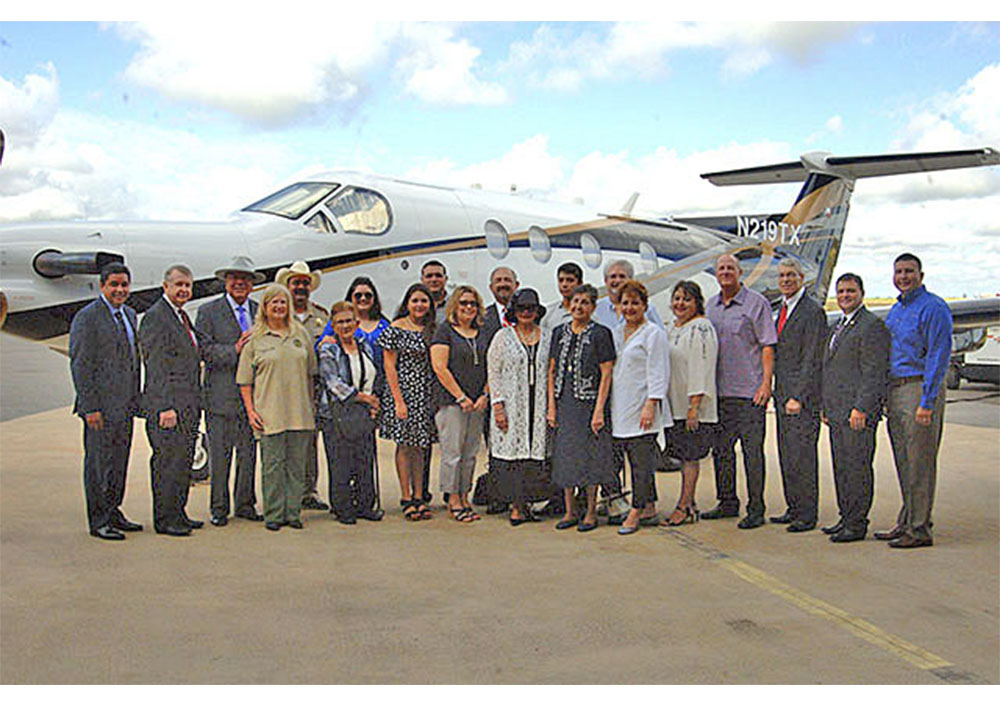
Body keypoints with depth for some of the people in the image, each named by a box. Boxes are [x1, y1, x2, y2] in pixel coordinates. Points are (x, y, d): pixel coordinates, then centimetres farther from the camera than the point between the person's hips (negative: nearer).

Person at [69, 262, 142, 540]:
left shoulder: (130, 314, 14)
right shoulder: (86, 318, -10)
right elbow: (80, 366, -13)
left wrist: (136, 399, 16)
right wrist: (90, 407, -17)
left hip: (125, 404, 8)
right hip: (101, 406, -8)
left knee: (119, 461, 13)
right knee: (99, 462, -1)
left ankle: (113, 513, 24)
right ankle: (98, 521, 7)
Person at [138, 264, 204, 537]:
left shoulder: (183, 316, 18)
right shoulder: (155, 317, -11)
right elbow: (156, 368, -16)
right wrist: (165, 407, -21)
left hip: (188, 405, 9)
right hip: (167, 404, -9)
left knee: (184, 461, 13)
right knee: (168, 461, -3)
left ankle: (178, 514, 22)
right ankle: (164, 519, 6)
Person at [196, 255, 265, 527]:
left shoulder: (260, 312, 13)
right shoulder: (209, 312, 3)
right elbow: (204, 350, -8)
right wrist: (234, 350, -18)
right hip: (221, 395, -3)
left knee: (248, 453, 8)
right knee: (220, 454, 2)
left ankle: (245, 504, 19)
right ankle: (219, 508, 12)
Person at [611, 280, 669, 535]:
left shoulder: (653, 334, -5)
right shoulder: (616, 332, 16)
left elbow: (658, 374, -11)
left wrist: (650, 405, -19)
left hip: (642, 408, -7)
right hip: (621, 408, 7)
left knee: (642, 460, -5)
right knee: (635, 459, 10)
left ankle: (635, 513, -2)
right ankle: (649, 509, 18)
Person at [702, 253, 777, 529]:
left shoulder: (756, 303, -3)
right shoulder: (710, 306, 14)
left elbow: (767, 346, -6)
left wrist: (766, 383, -14)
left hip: (748, 392, -6)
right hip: (718, 391, 6)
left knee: (752, 451, -2)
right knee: (721, 449, 11)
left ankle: (756, 509, 5)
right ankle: (727, 502, 24)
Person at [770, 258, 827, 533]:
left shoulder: (813, 311, -11)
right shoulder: (783, 309, 17)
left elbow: (812, 360, -15)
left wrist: (798, 397, -18)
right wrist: (778, 393, 14)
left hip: (803, 396, -9)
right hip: (783, 393, 9)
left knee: (801, 455, -6)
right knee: (786, 455, 12)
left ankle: (807, 514, 2)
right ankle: (794, 508, 21)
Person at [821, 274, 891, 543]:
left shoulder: (872, 326, -8)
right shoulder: (837, 327, 21)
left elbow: (874, 372, -15)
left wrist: (861, 408, -20)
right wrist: (825, 407, 20)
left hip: (858, 412, -9)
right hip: (837, 411, 9)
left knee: (857, 466, -5)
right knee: (841, 467, 12)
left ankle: (857, 524, 1)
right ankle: (846, 518, 21)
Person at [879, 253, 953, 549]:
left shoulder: (934, 308, -9)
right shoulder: (896, 310, 18)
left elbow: (939, 357, -14)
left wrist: (927, 402, -19)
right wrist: (885, 396, 15)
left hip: (920, 390, -8)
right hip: (895, 390, 8)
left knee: (919, 463, -5)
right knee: (904, 463, 12)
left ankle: (919, 530, 1)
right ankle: (906, 522, 20)